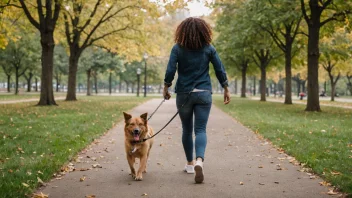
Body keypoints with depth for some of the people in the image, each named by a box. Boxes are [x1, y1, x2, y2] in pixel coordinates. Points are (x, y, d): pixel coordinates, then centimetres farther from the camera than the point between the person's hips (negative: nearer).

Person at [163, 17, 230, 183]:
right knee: (200, 130, -2)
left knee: (187, 129, 16)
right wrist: (226, 89, 11)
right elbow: (220, 70, 2)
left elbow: (170, 70, -9)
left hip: (184, 94, 0)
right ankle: (199, 161, -28)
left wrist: (166, 87, 5)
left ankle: (190, 164, 27)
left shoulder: (178, 48, -3)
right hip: (203, 94, 0)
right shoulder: (208, 48, 1)